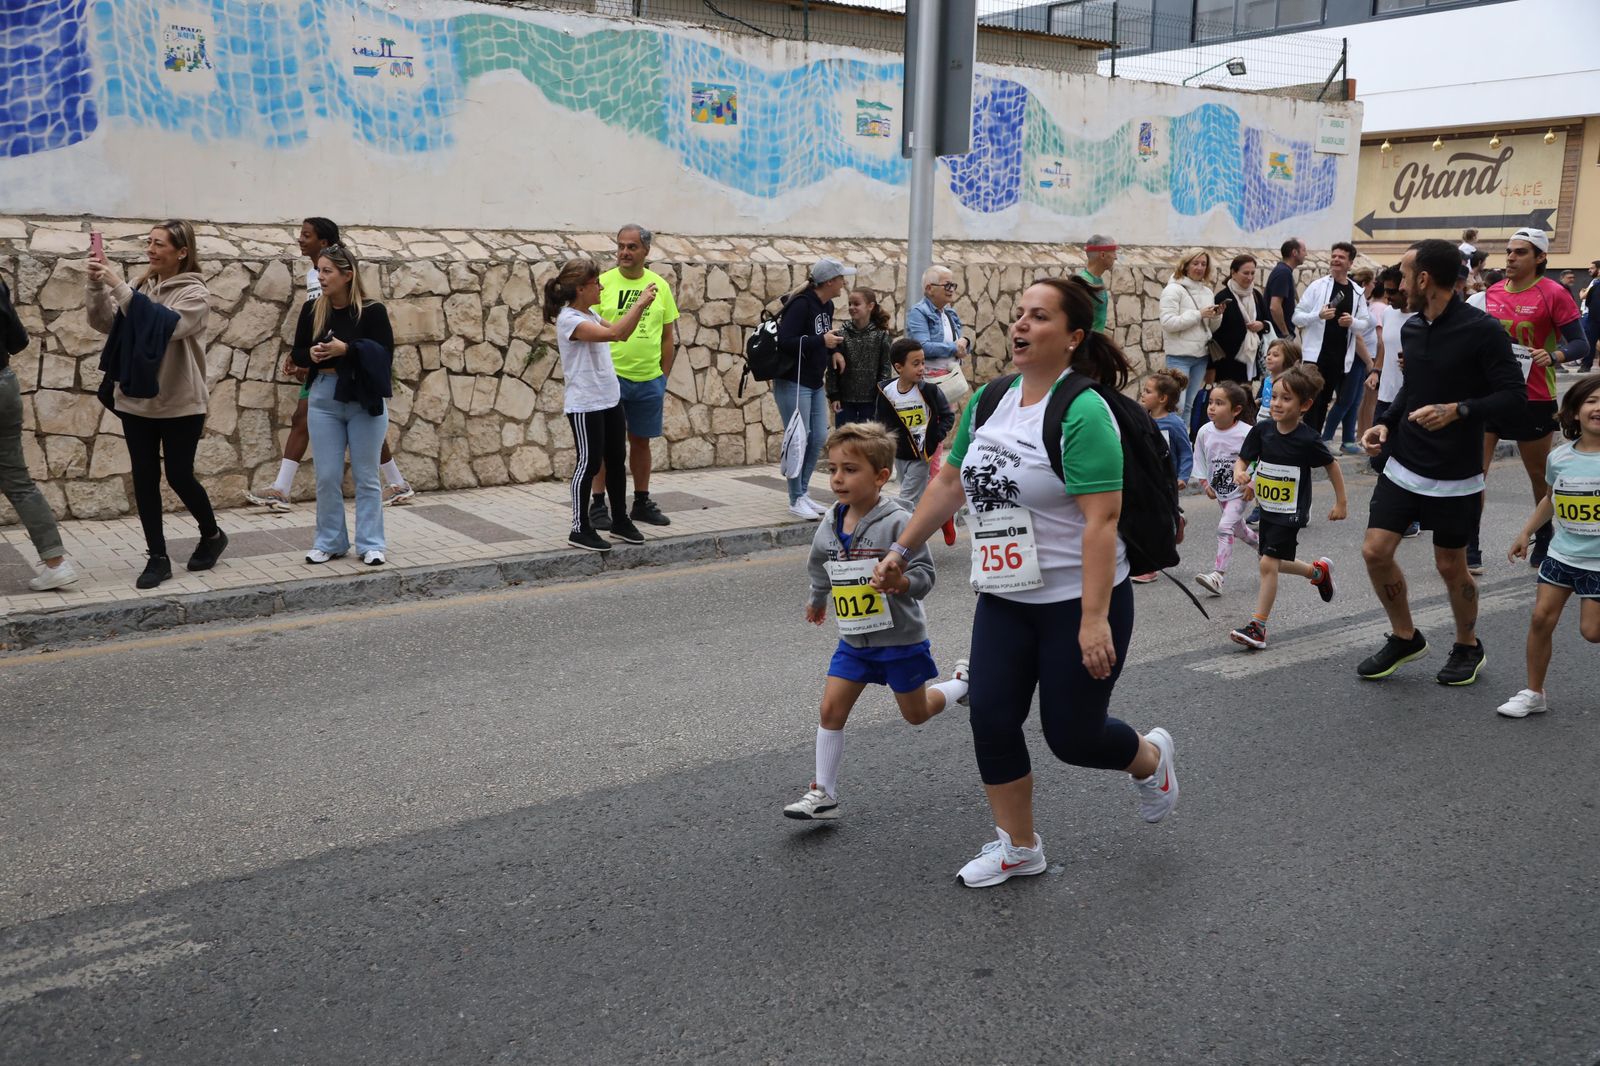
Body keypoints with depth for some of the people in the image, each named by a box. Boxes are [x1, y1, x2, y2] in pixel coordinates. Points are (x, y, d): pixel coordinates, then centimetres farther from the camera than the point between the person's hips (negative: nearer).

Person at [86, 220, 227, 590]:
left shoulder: (195, 293, -10)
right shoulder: (142, 287, 6)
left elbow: (167, 324, -28)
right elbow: (103, 323, -1)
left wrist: (119, 287, -30)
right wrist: (98, 285, -16)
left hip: (181, 404, -5)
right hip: (136, 400, 5)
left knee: (179, 476, 2)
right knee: (144, 478, 5)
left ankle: (212, 535, 28)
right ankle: (157, 557, 13)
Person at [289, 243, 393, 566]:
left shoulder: (372, 311, -9)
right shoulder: (312, 310, 2)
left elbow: (385, 357, -13)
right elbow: (296, 354, 9)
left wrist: (347, 350, -22)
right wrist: (311, 354, -12)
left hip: (365, 402, -3)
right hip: (323, 399, 3)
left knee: (366, 476, 6)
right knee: (327, 476, 7)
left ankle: (371, 544, 13)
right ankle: (329, 542, 18)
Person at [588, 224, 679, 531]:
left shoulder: (660, 286, 5)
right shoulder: (602, 283, -4)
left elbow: (669, 336, 10)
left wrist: (663, 378, 7)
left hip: (649, 379, 3)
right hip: (611, 376, -3)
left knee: (641, 441, 12)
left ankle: (641, 503, 24)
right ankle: (598, 505, 11)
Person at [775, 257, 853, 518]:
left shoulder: (827, 306, 9)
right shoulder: (801, 305, -18)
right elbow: (786, 342, -25)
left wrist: (833, 344, -1)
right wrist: (821, 341, -23)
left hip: (815, 384, 9)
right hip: (793, 382, -9)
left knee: (819, 438, 9)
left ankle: (803, 493, 21)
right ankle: (796, 500, 7)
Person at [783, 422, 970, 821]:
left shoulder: (897, 523, -21)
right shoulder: (829, 525, -3)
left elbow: (925, 574, -20)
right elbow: (820, 570, 17)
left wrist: (901, 582, -41)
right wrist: (817, 600, 33)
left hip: (900, 638, -5)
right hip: (853, 640, 5)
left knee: (916, 713, 14)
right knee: (831, 709, -3)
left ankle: (964, 680, 43)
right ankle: (824, 794, 7)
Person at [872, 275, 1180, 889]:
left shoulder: (1082, 412, -19)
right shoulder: (989, 401, 3)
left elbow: (1101, 521, -24)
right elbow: (950, 483, 15)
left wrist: (1094, 619, -28)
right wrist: (901, 550, 15)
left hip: (1080, 601, -6)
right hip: (1004, 598, 6)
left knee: (1071, 736, 3)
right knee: (991, 719, 2)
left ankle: (1149, 759, 38)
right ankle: (1017, 847, 23)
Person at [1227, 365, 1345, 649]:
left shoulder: (1307, 440, -17)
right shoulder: (1261, 430, -6)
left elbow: (1332, 465, -3)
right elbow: (1242, 459, 1)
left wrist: (1341, 503, 3)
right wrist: (1240, 474, -24)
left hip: (1292, 513, -6)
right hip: (1268, 509, 6)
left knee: (1269, 564, -13)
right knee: (1276, 564, 18)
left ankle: (1257, 626, -7)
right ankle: (1319, 571, 48)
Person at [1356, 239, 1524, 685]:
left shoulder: (1482, 330, -15)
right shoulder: (1411, 328, 5)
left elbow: (1513, 393, -14)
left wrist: (1459, 410, -28)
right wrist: (1385, 423, 2)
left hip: (1455, 475, -5)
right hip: (1403, 465, 6)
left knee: (1450, 565, 5)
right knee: (1375, 551, -2)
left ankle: (1468, 647, 31)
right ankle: (1404, 637, 20)